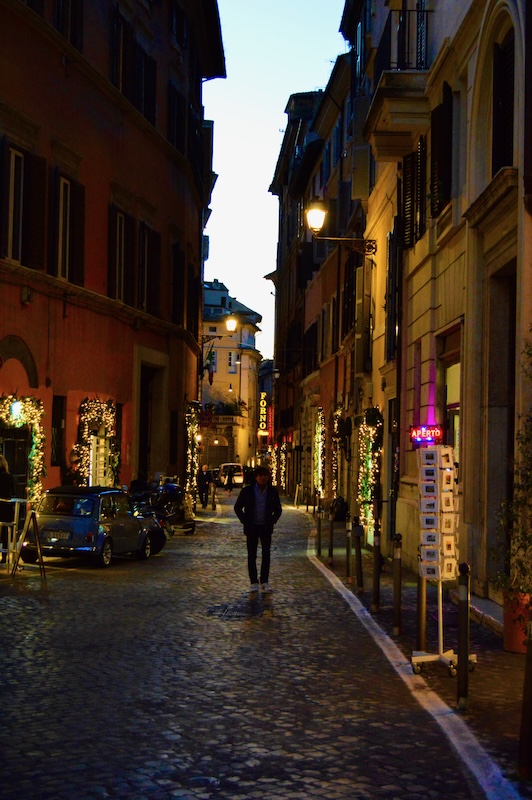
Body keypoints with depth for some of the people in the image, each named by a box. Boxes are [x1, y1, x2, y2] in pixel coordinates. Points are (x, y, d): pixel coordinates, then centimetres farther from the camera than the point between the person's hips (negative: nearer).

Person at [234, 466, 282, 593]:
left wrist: (272, 521, 1)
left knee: (266, 554, -2)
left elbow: (278, 509, 14)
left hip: (266, 528, 1)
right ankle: (254, 582, 7)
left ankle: (265, 582, 6)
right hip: (252, 528, -1)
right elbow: (238, 507, 5)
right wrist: (245, 521, -3)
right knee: (252, 555, 1)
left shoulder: (272, 492, 1)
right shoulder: (247, 491, -3)